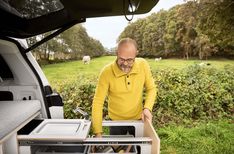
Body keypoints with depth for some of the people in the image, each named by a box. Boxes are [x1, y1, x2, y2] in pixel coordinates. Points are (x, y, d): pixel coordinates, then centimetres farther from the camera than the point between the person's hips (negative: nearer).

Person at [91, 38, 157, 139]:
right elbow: (98, 102, -20)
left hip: (138, 119, 2)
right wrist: (98, 133, -22)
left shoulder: (143, 65, -18)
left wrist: (147, 108, -21)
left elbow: (151, 89, -4)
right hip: (116, 121, -1)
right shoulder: (107, 72, -24)